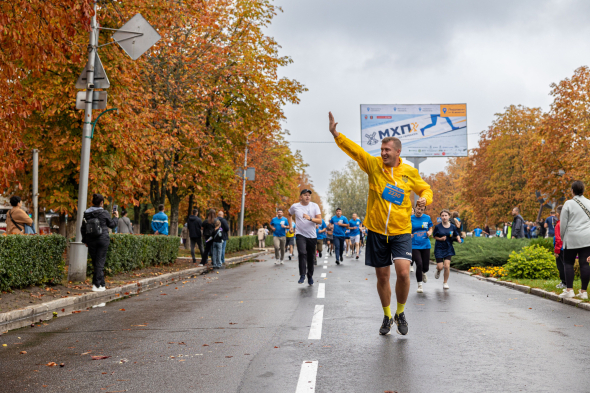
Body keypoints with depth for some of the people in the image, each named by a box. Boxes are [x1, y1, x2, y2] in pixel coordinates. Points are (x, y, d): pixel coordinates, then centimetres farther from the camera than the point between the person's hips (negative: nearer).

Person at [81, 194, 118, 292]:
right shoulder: (104, 213, -8)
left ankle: (102, 284, 17)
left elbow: (83, 228, 9)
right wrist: (116, 217, 21)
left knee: (95, 262, 11)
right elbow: (112, 225, 3)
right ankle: (96, 285, -4)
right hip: (103, 239, -4)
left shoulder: (87, 213, 4)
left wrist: (85, 240, 18)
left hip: (91, 241, 4)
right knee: (100, 262, -1)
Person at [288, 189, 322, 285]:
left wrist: (310, 218, -27)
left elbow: (320, 221, -10)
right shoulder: (295, 206, 0)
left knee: (311, 257, 7)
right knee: (302, 253, -22)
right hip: (300, 235, -1)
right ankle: (302, 275, -17)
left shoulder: (315, 206, -3)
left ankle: (310, 276, 24)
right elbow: (290, 215, 22)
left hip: (312, 236, 1)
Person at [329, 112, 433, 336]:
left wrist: (424, 198, -8)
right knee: (382, 276, 8)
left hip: (401, 232, -1)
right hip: (376, 231, 1)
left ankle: (400, 313, 8)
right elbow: (354, 150, -8)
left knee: (403, 272, -17)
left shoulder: (410, 172, 2)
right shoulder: (374, 165, 0)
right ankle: (387, 317, 29)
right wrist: (336, 134, -22)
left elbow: (425, 189, 15)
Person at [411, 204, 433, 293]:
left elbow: (430, 228, 15)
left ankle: (423, 273, 44)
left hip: (425, 245, 2)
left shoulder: (427, 218, 3)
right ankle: (420, 285, 4)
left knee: (426, 267, 5)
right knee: (419, 264, -14)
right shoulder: (410, 219, -3)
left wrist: (429, 232, -7)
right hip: (414, 246, -2)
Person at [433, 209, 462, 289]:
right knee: (440, 267, -4)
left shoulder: (453, 227, -3)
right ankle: (438, 271, 36)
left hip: (448, 248, 1)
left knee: (447, 266, -8)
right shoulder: (438, 227, -8)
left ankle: (445, 282, 12)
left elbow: (457, 235, 6)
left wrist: (458, 239, -16)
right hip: (439, 249, -1)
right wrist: (440, 239, -15)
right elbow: (434, 236, 3)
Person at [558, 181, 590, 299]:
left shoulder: (568, 204, -4)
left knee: (568, 263, 4)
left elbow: (563, 223, -2)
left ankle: (569, 290, -3)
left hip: (572, 238, -4)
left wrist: (562, 238, 10)